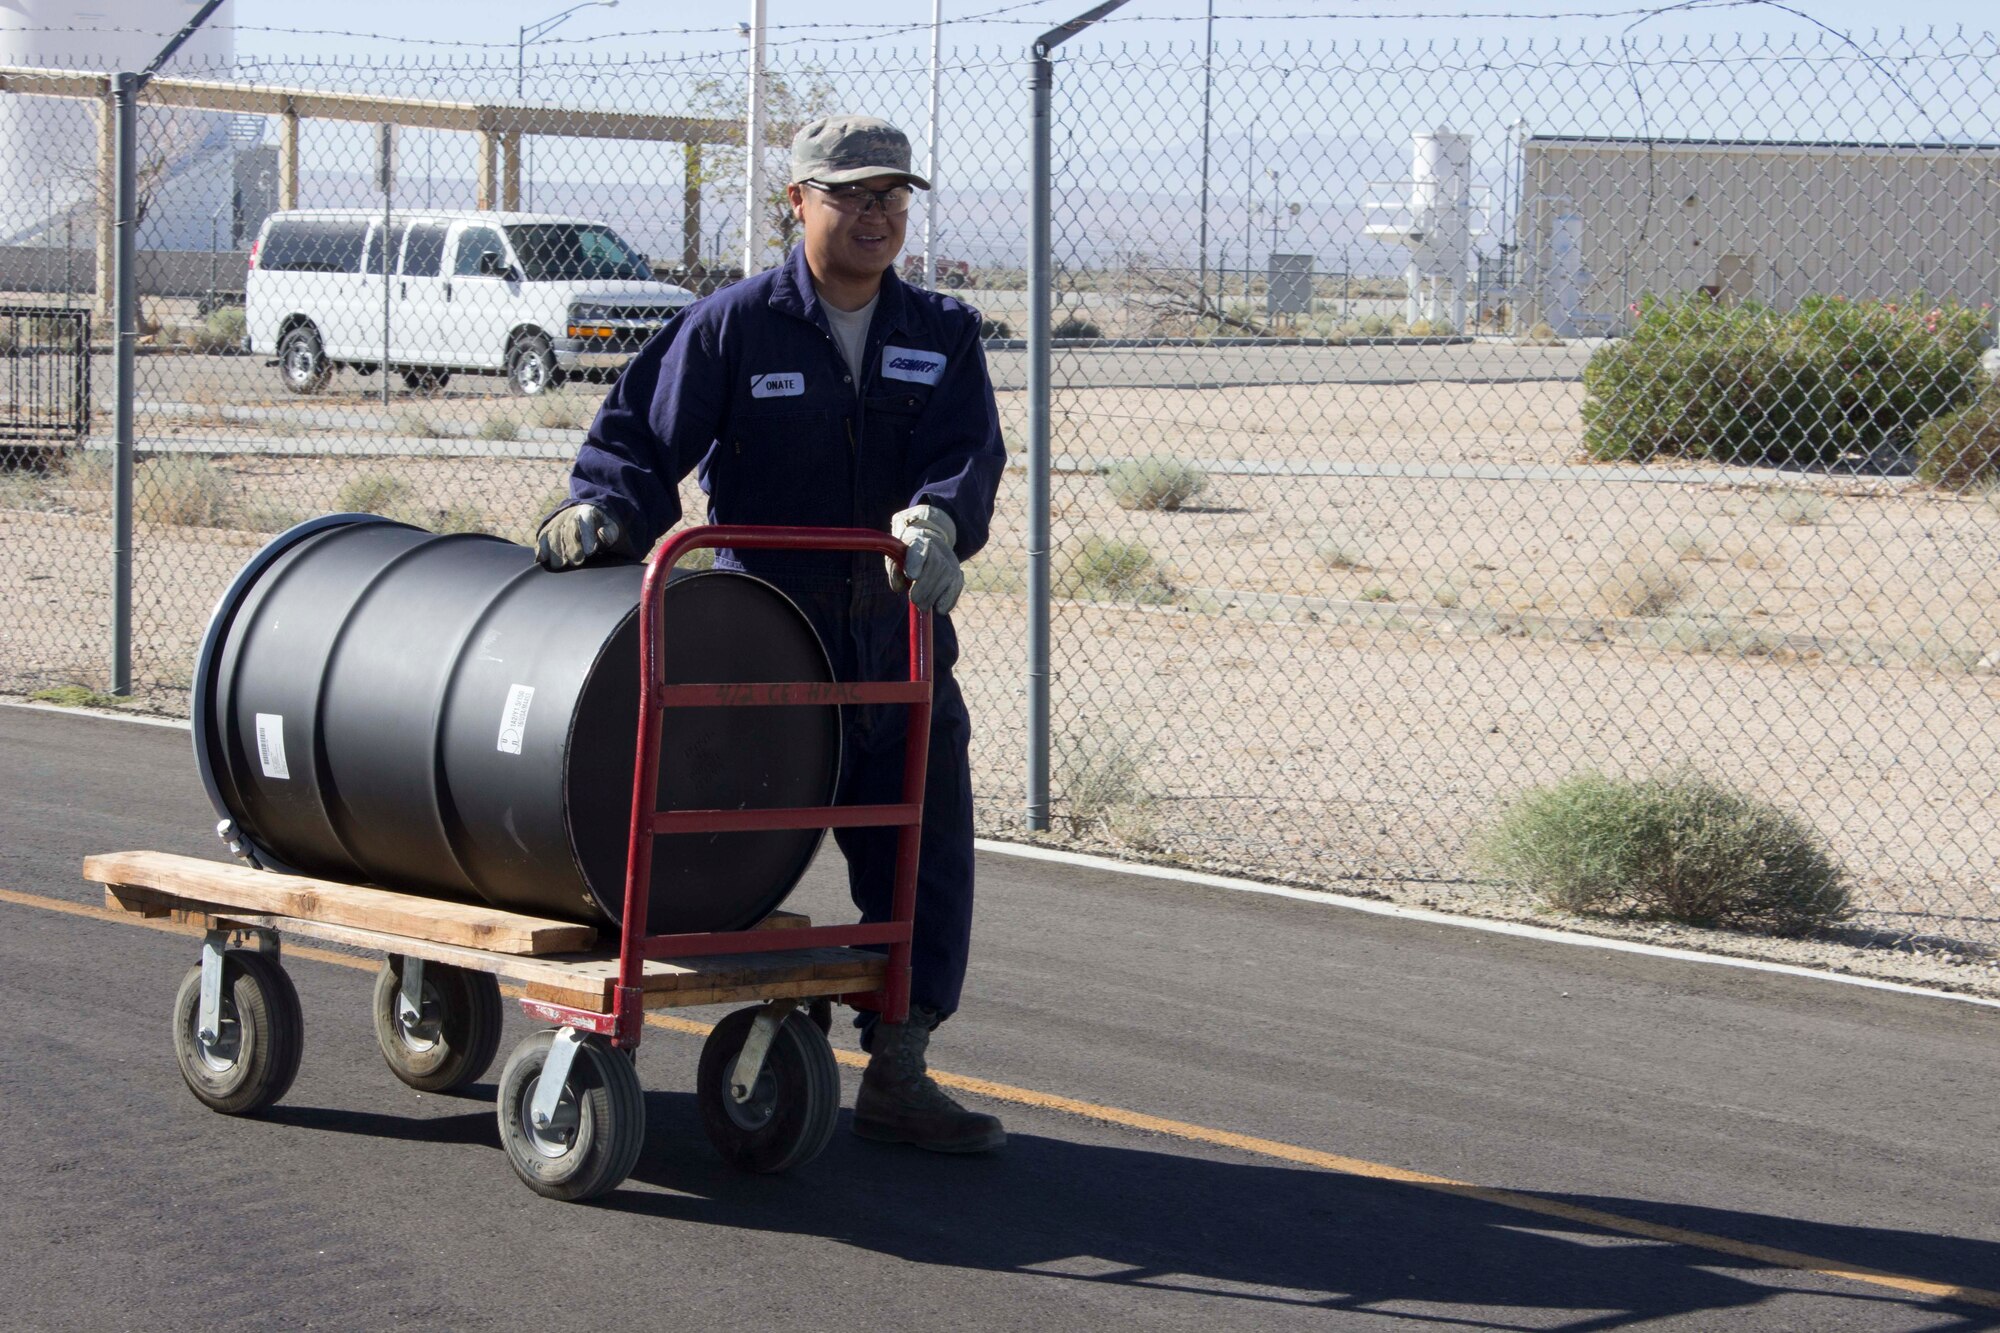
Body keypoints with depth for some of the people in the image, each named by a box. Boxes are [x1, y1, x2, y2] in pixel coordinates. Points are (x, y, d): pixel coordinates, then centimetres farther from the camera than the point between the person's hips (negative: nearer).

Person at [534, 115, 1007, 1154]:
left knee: (924, 862, 3)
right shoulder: (731, 327, -2)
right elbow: (643, 433, -4)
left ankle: (896, 1077, 14)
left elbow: (969, 449, -7)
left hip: (898, 644, 4)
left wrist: (936, 520, -28)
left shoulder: (941, 336, 7)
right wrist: (604, 507, -24)